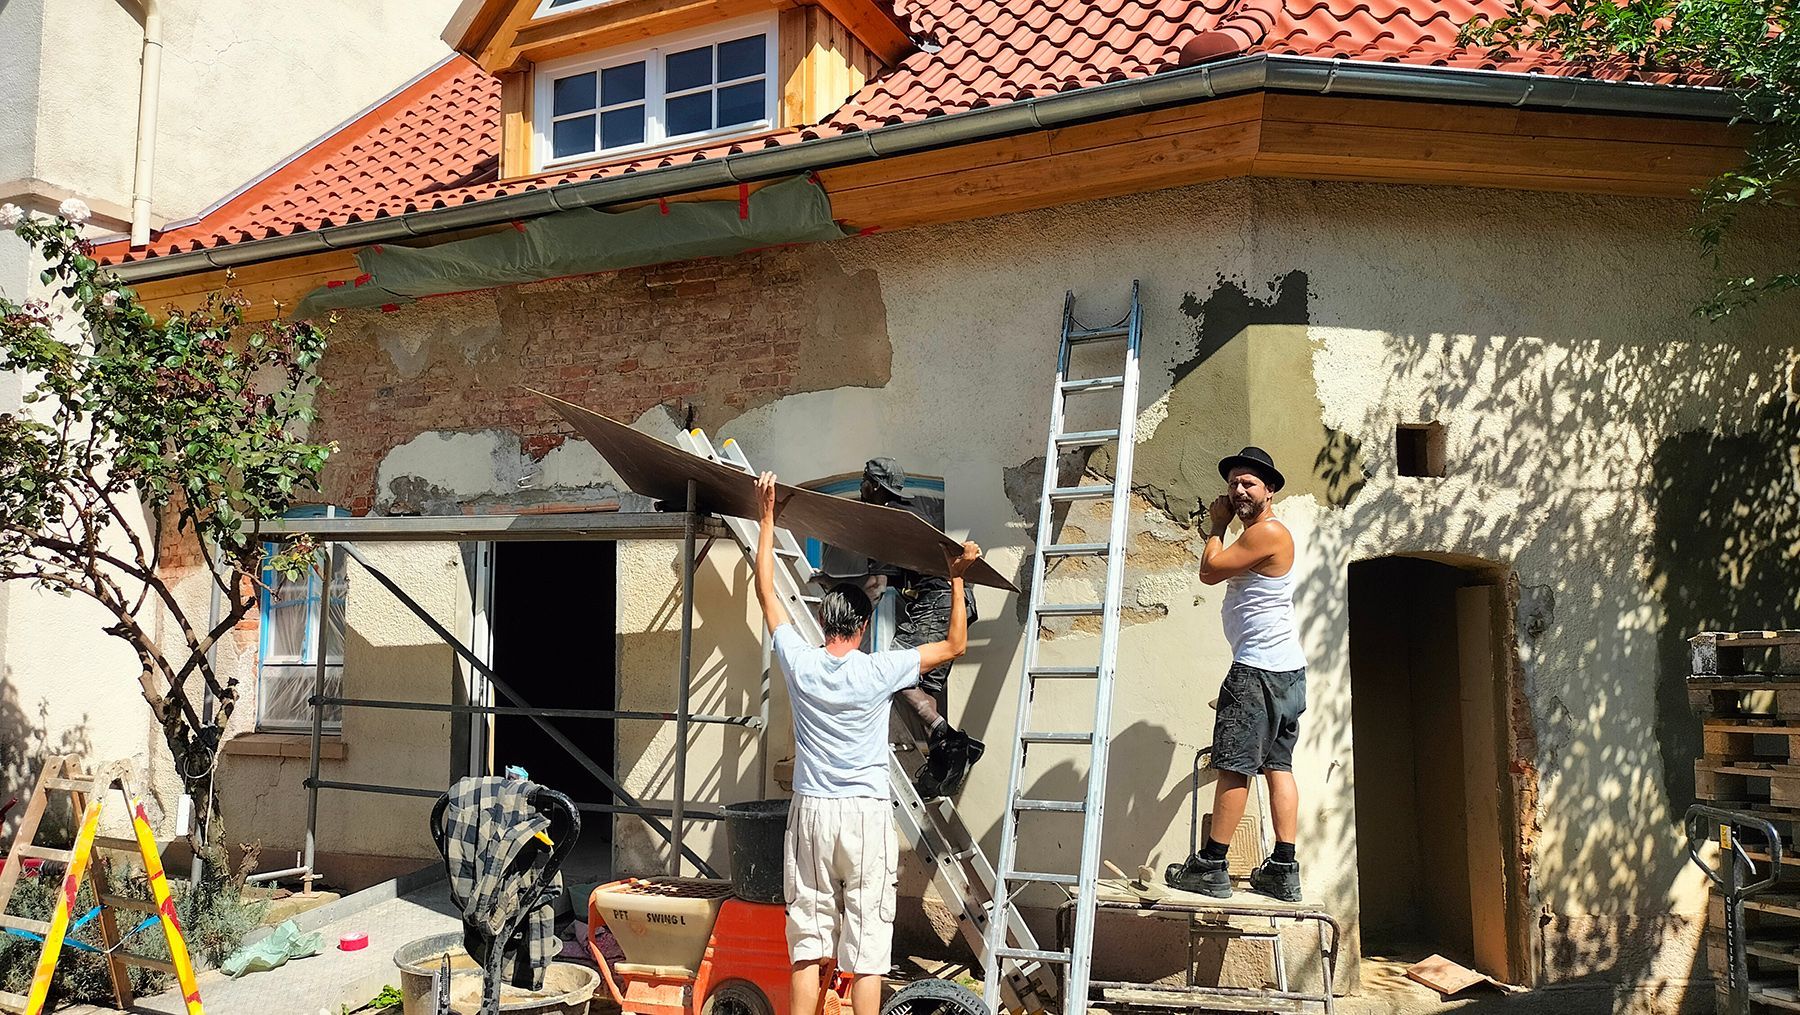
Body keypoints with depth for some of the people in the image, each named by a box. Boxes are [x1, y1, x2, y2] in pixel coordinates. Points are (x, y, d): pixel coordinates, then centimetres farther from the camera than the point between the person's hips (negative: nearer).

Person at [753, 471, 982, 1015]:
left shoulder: (800, 664, -3)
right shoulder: (880, 671, -8)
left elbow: (767, 592, 9)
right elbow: (954, 645, 3)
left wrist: (766, 517, 15)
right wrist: (957, 579, 9)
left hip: (811, 812, 2)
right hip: (868, 814, -2)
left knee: (807, 943, 8)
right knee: (866, 947, 1)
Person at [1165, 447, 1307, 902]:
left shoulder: (1268, 532, -13)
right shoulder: (1260, 533, 20)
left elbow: (1210, 570, -11)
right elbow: (1221, 574, 21)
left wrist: (1218, 525, -1)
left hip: (1259, 667, -11)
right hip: (1285, 667, 11)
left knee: (1235, 765, -8)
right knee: (1278, 765, 8)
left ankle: (1210, 867, -5)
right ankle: (1284, 871, 8)